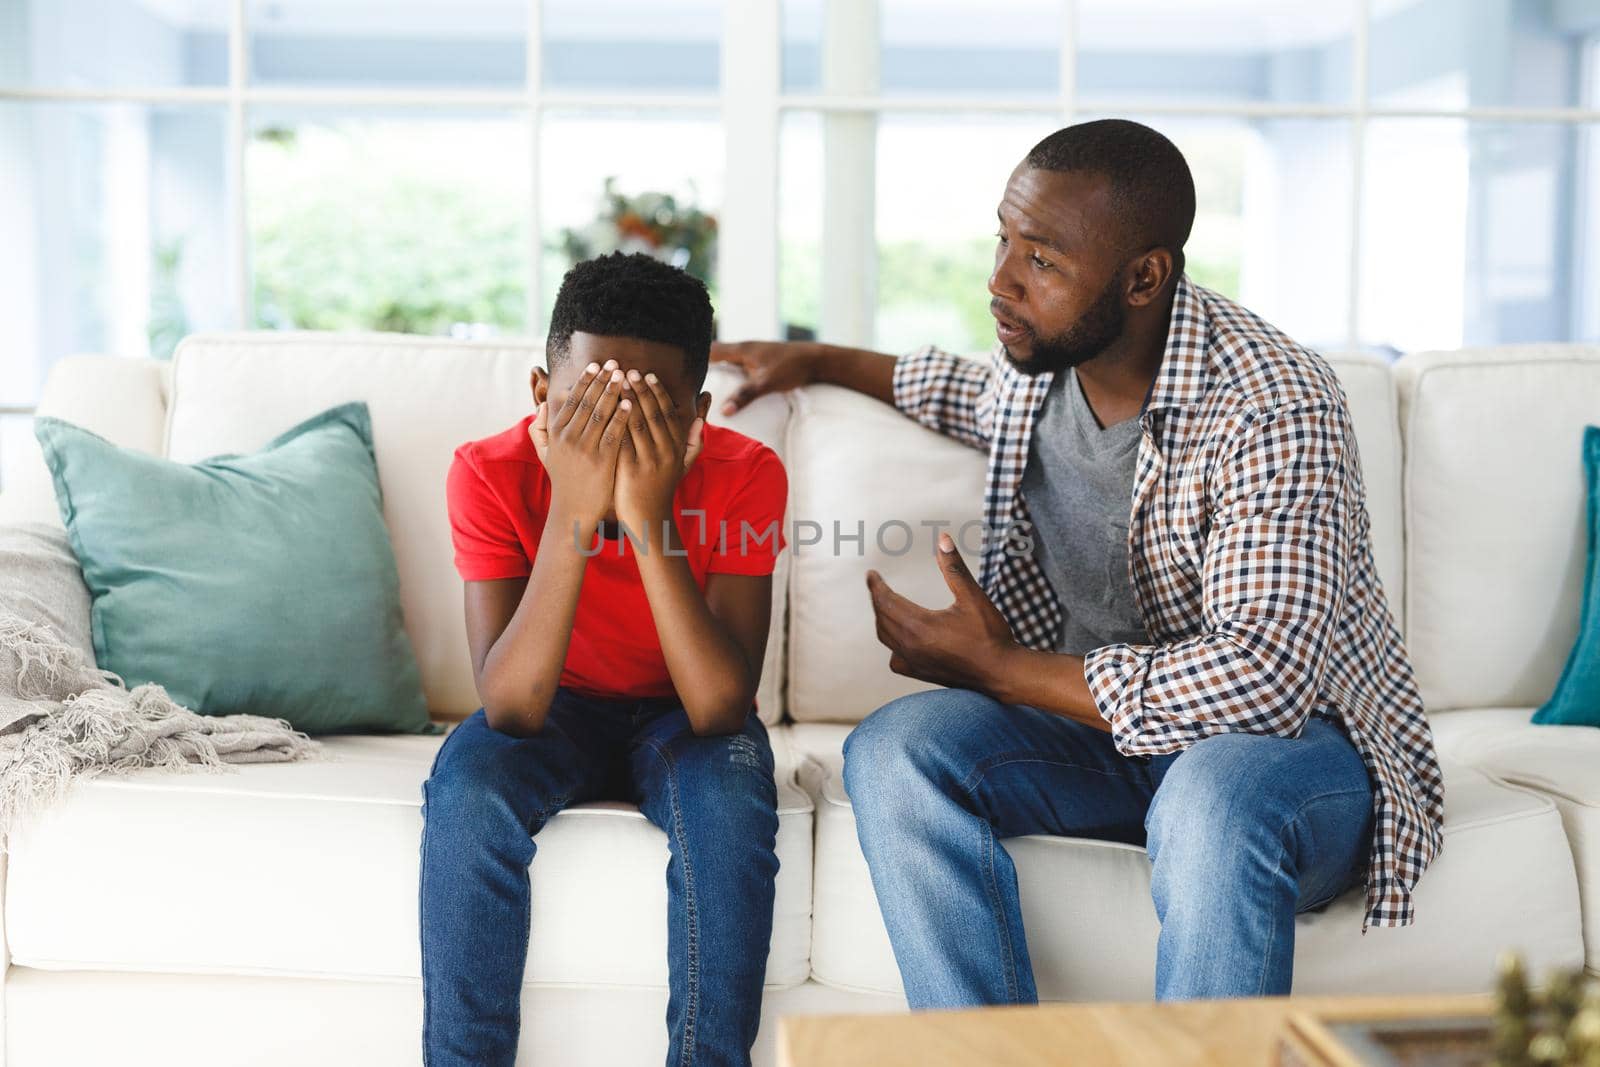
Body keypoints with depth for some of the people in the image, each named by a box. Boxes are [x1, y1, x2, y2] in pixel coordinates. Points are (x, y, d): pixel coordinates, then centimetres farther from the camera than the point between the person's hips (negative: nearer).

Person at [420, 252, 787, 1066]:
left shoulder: (745, 477, -23)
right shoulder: (490, 473, -22)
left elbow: (719, 708, -30)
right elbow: (509, 709, -30)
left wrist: (648, 523, -41)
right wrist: (572, 516, -41)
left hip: (683, 716, 0)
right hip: (557, 711, 1)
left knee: (731, 805, -32)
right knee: (465, 791, -29)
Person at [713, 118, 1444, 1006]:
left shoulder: (1277, 409, -25)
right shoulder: (1039, 354, -1)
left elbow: (1265, 681, -32)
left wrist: (999, 669, -24)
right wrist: (816, 361, 29)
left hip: (1300, 736, -6)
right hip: (1104, 714, 6)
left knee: (1216, 799, -41)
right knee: (894, 749, -20)